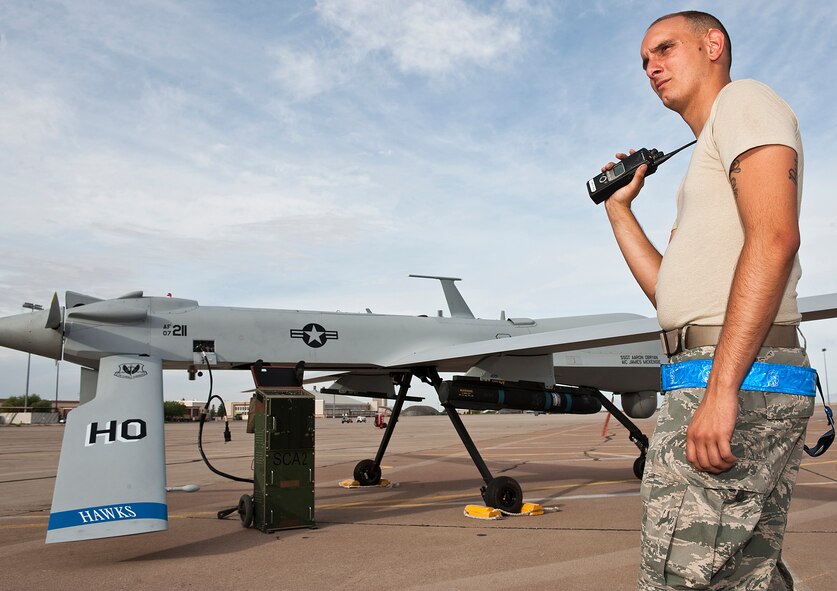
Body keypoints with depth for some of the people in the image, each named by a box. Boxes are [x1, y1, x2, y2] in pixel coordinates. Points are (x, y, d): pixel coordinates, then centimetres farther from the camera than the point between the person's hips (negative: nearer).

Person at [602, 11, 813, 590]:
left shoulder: (744, 99, 1)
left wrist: (721, 388, -24)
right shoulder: (708, 158, 29)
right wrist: (620, 210, 27)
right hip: (751, 388, 10)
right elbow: (675, 294, 26)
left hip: (738, 379, -10)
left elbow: (774, 238, -17)